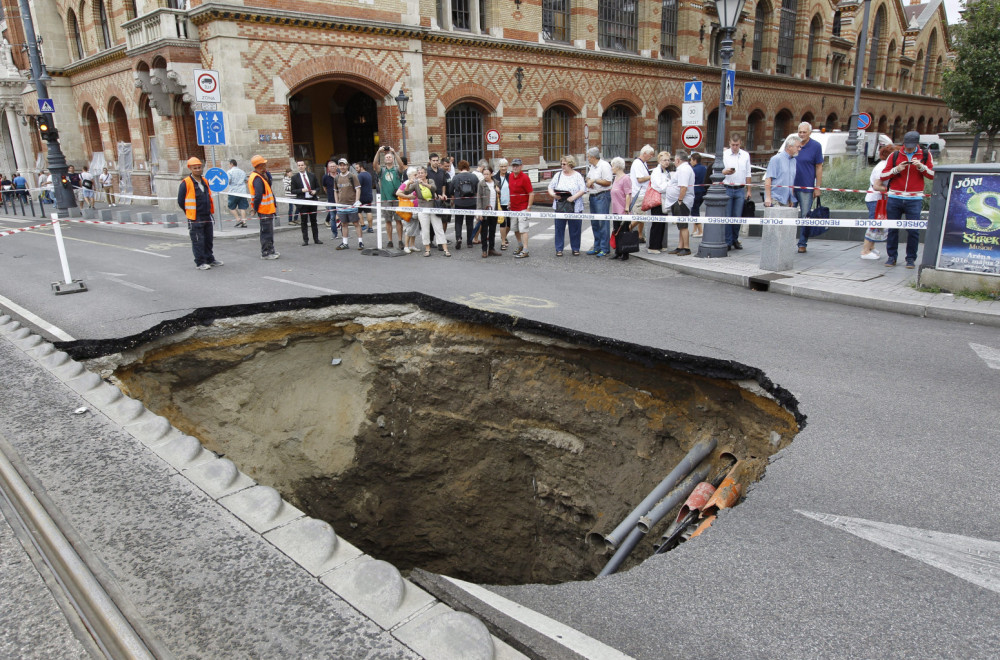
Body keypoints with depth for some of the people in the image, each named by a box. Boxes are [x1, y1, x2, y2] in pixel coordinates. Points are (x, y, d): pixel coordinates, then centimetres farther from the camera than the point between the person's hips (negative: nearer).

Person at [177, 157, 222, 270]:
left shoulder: (204, 181, 11)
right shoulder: (186, 183, -10)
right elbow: (180, 201, -5)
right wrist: (189, 213, 2)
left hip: (207, 217, 6)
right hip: (195, 219, -6)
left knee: (209, 240, 15)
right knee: (198, 241, -2)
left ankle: (210, 259, 27)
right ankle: (200, 263, 5)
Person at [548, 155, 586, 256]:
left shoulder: (577, 176, 3)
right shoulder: (558, 175, 11)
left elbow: (583, 189, -4)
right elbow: (550, 187, 11)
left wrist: (574, 197, -18)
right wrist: (553, 194, -10)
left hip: (574, 207, -2)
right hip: (560, 205, 2)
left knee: (575, 228, 3)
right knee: (559, 228, 2)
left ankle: (575, 249, 15)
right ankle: (559, 249, 10)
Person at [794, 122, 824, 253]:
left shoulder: (816, 146, -1)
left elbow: (819, 167, -1)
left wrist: (817, 187, -5)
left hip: (806, 187, -3)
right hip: (791, 186, 3)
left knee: (805, 216, 0)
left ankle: (802, 243, 7)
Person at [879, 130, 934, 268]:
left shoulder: (925, 155, 9)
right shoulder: (894, 155, 8)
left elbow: (933, 175, 5)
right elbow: (882, 176, 4)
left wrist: (921, 167, -10)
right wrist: (896, 170, -11)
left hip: (914, 200, 0)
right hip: (894, 198, 1)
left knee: (913, 230, -3)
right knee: (892, 229, 2)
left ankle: (911, 258, 6)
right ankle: (891, 257, 12)